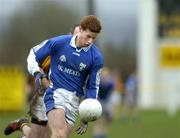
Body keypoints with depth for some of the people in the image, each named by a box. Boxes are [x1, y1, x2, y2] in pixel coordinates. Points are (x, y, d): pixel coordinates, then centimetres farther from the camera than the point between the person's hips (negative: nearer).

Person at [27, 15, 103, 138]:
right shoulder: (59, 42, -5)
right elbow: (34, 54, 10)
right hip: (55, 92, -3)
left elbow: (93, 87, 7)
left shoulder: (97, 58, -2)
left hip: (74, 100, 3)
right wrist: (37, 73, -9)